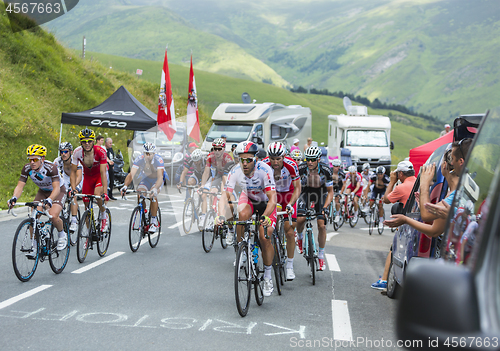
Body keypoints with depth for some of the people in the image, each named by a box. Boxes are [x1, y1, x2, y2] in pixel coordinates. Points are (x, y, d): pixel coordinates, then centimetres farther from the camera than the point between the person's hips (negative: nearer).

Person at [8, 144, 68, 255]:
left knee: (53, 216, -25)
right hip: (43, 191, 5)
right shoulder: (27, 168, -21)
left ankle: (62, 234, 6)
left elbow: (56, 188, -42)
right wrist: (14, 198, -43)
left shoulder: (51, 167, -35)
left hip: (58, 191, -5)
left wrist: (49, 200, -61)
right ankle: (34, 246, -2)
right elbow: (20, 186, -22)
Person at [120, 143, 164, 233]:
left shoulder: (158, 160, -31)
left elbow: (160, 177, -42)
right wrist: (125, 186, -49)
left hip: (156, 181, -2)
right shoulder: (139, 159, -24)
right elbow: (131, 174, -31)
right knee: (139, 196, -24)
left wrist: (155, 189, -60)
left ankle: (154, 222, -20)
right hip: (144, 180, 3)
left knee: (153, 195, -30)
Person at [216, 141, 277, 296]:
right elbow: (224, 195, -29)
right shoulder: (235, 171, -26)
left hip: (266, 203, -2)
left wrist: (265, 217, -56)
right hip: (248, 199, 2)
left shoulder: (264, 171, -34)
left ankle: (268, 277, 0)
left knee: (265, 238, -17)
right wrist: (221, 215, -47)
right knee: (242, 216, -33)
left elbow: (272, 199, -39)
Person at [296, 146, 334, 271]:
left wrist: (324, 208, -30)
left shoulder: (325, 170, -28)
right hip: (306, 191, 1)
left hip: (321, 192, -1)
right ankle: (299, 236, 12)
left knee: (322, 225, -12)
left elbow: (330, 192, -18)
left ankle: (321, 256, 4)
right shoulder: (301, 168, -27)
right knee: (299, 219, -23)